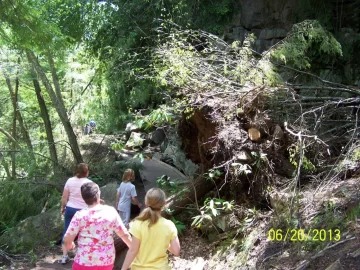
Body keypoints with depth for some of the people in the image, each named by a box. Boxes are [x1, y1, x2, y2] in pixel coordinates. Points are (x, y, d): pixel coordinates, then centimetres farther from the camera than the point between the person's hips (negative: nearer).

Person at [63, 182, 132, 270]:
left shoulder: (80, 215, -12)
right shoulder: (111, 211, -4)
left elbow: (67, 239, -10)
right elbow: (124, 234, 1)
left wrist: (69, 245, 14)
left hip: (85, 262, -3)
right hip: (107, 261, 3)